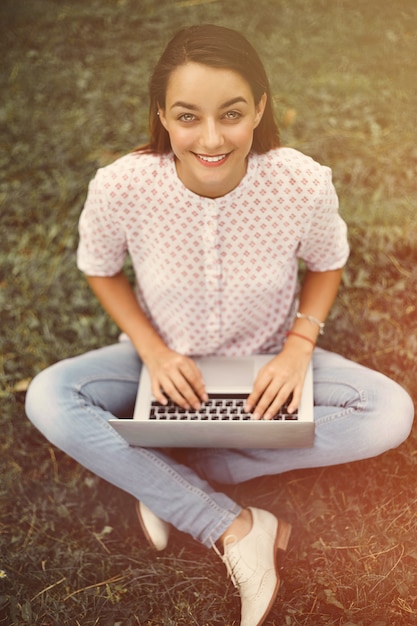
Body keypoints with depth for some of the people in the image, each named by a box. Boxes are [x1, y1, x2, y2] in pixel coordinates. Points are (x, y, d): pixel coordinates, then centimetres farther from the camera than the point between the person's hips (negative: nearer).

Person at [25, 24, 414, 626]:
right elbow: (101, 270, -5)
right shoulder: (120, 187, -26)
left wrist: (298, 349, -19)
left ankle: (160, 479, -17)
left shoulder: (305, 183, -25)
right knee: (48, 399, -26)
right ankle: (236, 528, -21)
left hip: (266, 364, 1)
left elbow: (326, 265, -4)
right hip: (166, 360, 0)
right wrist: (153, 351, -18)